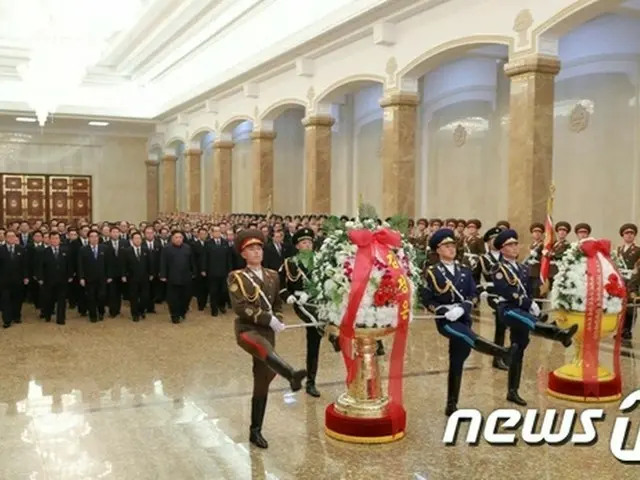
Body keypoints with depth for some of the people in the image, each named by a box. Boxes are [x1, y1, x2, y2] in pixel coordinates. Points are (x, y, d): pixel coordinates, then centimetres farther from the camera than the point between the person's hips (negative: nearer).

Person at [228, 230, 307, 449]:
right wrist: (269, 319, -20)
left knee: (262, 383, 7)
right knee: (263, 348, -40)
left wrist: (277, 320, 1)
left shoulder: (272, 276, 13)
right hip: (247, 329, -5)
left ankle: (255, 430, 18)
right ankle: (292, 375, -66)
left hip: (267, 331, 5)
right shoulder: (237, 277, -2)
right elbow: (240, 307, -14)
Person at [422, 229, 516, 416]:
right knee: (472, 338, -32)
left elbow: (474, 295, 3)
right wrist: (444, 311, -20)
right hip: (445, 320, -4)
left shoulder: (464, 270, 9)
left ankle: (452, 405, 14)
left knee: (457, 363, 7)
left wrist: (462, 308, -16)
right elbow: (426, 300, -5)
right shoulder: (432, 273, -3)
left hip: (463, 319, 4)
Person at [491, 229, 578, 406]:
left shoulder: (522, 268, 19)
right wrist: (530, 305, -20)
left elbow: (528, 291, 17)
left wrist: (532, 306, -3)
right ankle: (560, 334, -68)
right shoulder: (498, 269, -3)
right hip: (508, 309, -7)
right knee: (533, 323, -38)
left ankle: (513, 391, 14)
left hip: (523, 310, 7)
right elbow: (506, 292, -17)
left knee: (518, 352, 8)